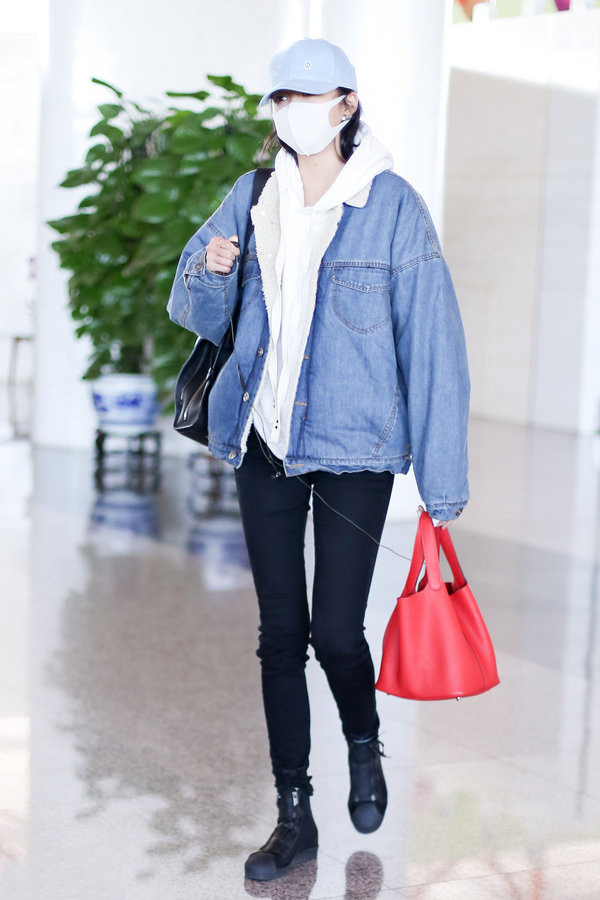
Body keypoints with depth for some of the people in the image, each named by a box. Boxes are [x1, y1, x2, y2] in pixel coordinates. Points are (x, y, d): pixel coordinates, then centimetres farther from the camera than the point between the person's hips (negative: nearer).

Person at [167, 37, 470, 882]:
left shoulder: (393, 207, -9)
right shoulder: (252, 198, 4)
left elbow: (432, 343, -9)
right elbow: (199, 314, 10)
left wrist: (443, 481, -10)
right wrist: (208, 271, -15)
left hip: (354, 447, -4)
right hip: (265, 444, 4)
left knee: (335, 632, -4)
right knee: (279, 633, 7)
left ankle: (365, 747, 30)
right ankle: (295, 817, 20)